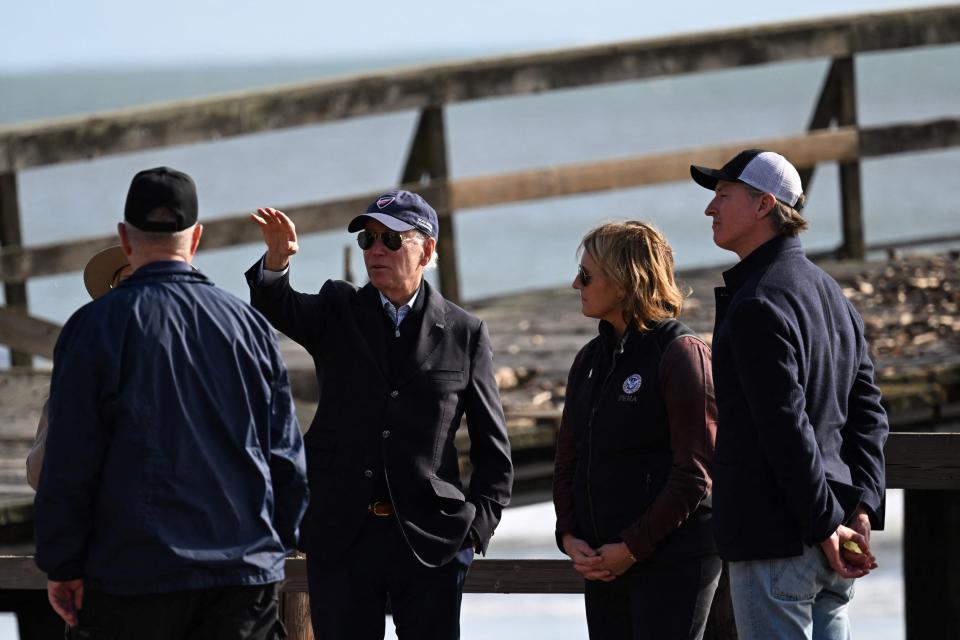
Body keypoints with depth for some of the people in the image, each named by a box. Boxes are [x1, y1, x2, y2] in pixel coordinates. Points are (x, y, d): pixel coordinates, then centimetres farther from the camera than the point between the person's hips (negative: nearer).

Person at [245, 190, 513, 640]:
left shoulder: (464, 334, 4)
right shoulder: (338, 312, 7)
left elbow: (493, 451, 7)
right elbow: (278, 309, -15)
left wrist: (475, 531, -2)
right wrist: (276, 260, -36)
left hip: (429, 541, -1)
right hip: (341, 536, 1)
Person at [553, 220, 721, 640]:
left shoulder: (680, 353, -9)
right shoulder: (591, 360, 14)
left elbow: (694, 472, -14)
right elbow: (568, 460, 17)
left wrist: (633, 547, -15)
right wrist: (568, 536, 1)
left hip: (673, 560, -7)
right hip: (602, 562, 7)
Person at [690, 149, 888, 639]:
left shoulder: (757, 304, -14)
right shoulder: (829, 292, 16)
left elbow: (786, 427, -19)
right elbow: (867, 411, 13)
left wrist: (826, 523, -15)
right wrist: (861, 508, 5)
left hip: (773, 543, -9)